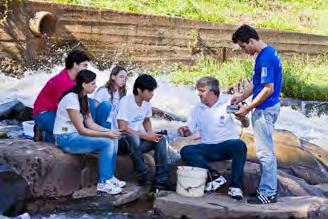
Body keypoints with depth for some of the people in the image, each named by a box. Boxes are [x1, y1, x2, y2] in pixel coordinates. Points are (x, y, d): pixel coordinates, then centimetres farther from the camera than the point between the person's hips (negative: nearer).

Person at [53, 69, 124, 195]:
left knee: (113, 140, -3)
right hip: (66, 139, -9)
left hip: (75, 135, 9)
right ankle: (103, 184, -15)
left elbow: (91, 124, 5)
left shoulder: (83, 98, 8)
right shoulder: (71, 99, -20)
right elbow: (81, 129, -20)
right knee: (107, 143, -21)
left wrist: (109, 131, -8)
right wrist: (106, 134, -18)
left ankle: (109, 177, 4)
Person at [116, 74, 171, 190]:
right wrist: (146, 136, -23)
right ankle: (143, 175, -22)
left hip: (137, 139, 7)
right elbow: (123, 129, -25)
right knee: (133, 138, -39)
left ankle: (161, 179, -14)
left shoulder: (147, 103, 1)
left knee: (161, 139, -13)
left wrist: (151, 133, -4)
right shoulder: (125, 102, -21)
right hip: (122, 139, -7)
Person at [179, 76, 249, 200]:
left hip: (227, 146, -3)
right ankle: (214, 176, -22)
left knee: (239, 145, -35)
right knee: (185, 151, -22)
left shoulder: (227, 105, 1)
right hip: (207, 149, 3)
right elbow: (189, 131, 13)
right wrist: (183, 130, -11)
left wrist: (242, 118, -29)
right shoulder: (197, 110, 12)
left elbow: (246, 125, -5)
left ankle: (235, 186, -27)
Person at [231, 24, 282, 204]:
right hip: (267, 108, 10)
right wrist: (241, 97, 12)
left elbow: (268, 89, -24)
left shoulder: (265, 58, -21)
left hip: (264, 110, -10)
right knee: (266, 151, 16)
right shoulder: (268, 52, 11)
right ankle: (267, 189, 25)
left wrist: (247, 109, -18)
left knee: (265, 152, -2)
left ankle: (268, 194, 6)